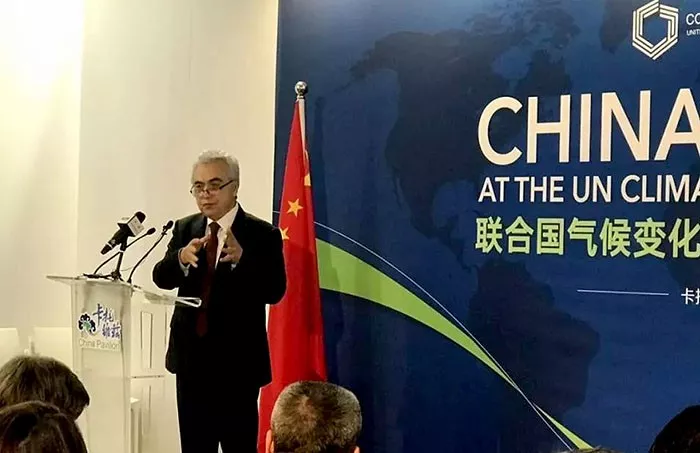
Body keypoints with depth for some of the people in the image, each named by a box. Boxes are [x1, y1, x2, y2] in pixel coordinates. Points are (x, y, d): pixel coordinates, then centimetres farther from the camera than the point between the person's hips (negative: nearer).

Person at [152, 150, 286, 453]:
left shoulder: (262, 234, -7)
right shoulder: (184, 229, 8)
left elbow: (274, 291, -17)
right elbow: (161, 279, -3)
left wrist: (241, 258, -35)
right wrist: (181, 258, -25)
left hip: (237, 360, -5)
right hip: (191, 358, 5)